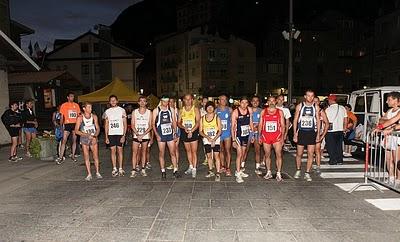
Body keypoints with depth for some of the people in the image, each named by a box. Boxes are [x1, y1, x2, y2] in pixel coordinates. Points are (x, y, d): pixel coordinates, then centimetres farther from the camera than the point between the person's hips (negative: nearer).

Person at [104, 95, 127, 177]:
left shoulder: (122, 110, 1)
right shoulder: (107, 111, 9)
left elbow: (125, 124, -1)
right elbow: (106, 125, 11)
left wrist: (124, 135, -10)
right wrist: (106, 137, 4)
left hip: (120, 134, -2)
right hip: (111, 134, 3)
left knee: (120, 151, 2)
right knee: (113, 151, 4)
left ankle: (120, 169, 9)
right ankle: (114, 169, 13)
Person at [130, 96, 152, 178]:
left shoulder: (149, 112, 2)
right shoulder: (134, 112, 4)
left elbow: (150, 126, -2)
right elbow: (132, 125, 0)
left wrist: (143, 134, -13)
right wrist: (137, 134, -13)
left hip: (145, 136, 0)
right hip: (136, 136, 0)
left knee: (144, 152, 8)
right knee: (134, 153, -2)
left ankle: (143, 170, 17)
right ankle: (133, 171, 2)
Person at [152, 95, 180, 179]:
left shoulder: (171, 109, 7)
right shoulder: (156, 110, -1)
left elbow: (174, 121, 12)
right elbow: (153, 124, -1)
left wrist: (175, 132, 2)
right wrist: (157, 135, -10)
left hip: (170, 134, 2)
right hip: (161, 135, -2)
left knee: (173, 153, 3)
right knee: (161, 153, 5)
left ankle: (175, 170, 9)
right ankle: (163, 171, 14)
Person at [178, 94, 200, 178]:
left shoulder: (195, 109, -3)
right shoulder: (181, 110, 8)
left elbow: (198, 122, -10)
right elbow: (178, 122, 7)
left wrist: (191, 131, -20)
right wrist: (184, 128, -13)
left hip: (193, 132, -4)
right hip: (184, 132, 4)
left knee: (194, 151, -4)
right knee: (188, 150, 13)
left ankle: (194, 169, 0)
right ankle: (190, 166, 26)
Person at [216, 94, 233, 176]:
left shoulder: (229, 110, 3)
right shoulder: (216, 110, 2)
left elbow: (232, 120, 7)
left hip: (227, 133, -1)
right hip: (219, 132, 1)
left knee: (227, 150, -5)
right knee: (221, 150, 12)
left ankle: (228, 169, -1)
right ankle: (222, 166, 26)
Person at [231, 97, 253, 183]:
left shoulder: (249, 110, -2)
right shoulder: (235, 112, -15)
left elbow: (251, 123, 10)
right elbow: (233, 127, -13)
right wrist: (233, 140, -16)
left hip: (246, 135, 5)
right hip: (238, 135, -5)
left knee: (242, 154, 14)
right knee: (239, 154, -10)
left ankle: (239, 170, 27)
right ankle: (238, 174, -4)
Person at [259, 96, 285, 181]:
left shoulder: (280, 112, 5)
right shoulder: (263, 112, 7)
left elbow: (283, 125, 4)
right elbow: (260, 125, 10)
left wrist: (282, 137, -4)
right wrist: (259, 136, 4)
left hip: (277, 136, -1)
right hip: (265, 136, 1)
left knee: (279, 155, -6)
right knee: (267, 155, 8)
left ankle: (278, 173, 3)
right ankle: (268, 172, 19)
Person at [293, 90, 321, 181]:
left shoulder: (316, 107, 5)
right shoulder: (299, 106, 2)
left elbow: (318, 121, 8)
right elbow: (295, 120, 3)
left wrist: (318, 134, 1)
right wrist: (295, 133, -4)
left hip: (312, 132, 1)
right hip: (301, 132, -1)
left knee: (310, 154, 0)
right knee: (299, 154, 7)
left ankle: (307, 173, 10)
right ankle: (298, 170, 27)